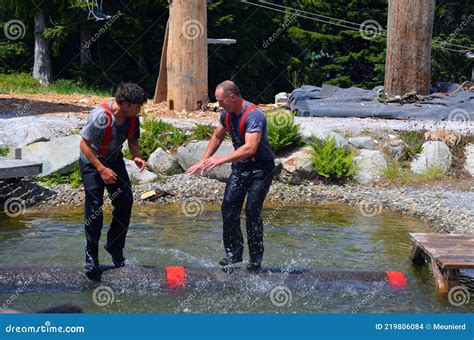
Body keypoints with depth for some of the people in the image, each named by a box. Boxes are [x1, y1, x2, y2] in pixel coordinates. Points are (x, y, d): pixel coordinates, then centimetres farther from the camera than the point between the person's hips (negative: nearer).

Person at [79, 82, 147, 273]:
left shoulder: (133, 119, -12)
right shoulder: (100, 116, -31)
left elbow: (133, 139, 8)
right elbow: (84, 144, -25)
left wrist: (136, 157, -13)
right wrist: (101, 169, -26)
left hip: (114, 161, 6)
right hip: (91, 162, -6)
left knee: (125, 201, -2)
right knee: (94, 207, -8)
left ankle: (115, 247, 15)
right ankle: (91, 255, 4)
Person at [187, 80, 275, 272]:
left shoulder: (254, 115, -25)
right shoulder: (227, 114, 1)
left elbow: (250, 148, -35)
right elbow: (217, 137, 19)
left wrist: (221, 160, -37)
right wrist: (203, 161, 11)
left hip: (261, 168, -8)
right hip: (240, 166, 8)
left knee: (252, 211, -11)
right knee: (228, 208, 0)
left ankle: (256, 260, 1)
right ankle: (234, 253, 12)